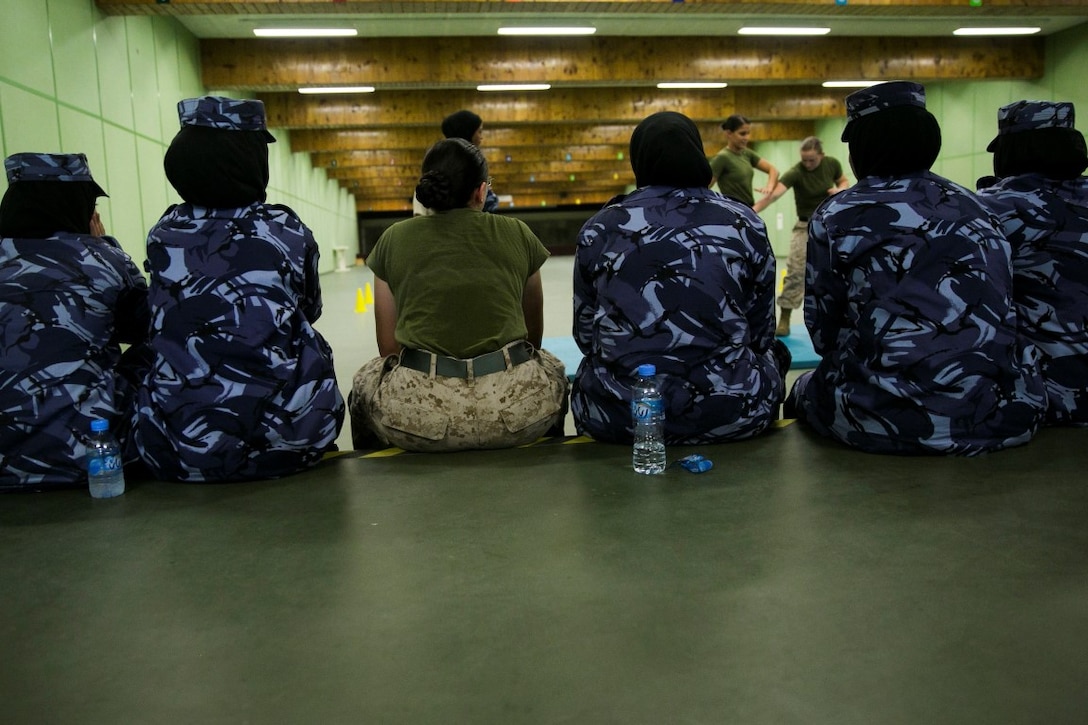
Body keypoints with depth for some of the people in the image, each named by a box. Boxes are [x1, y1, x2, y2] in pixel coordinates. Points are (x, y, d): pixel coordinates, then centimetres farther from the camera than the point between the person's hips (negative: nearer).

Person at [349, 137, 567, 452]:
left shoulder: (394, 239, 9)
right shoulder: (518, 233, 9)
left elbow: (389, 347, 13)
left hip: (418, 414, 0)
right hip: (516, 410, 1)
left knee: (364, 382, 33)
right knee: (553, 369, 35)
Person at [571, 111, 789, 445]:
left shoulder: (600, 227, 2)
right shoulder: (745, 223, 1)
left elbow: (585, 334, 9)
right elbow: (761, 333, 8)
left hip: (616, 418, 1)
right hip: (730, 417, 0)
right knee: (772, 353, 30)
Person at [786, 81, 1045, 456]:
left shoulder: (836, 217, -2)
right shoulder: (977, 210, 12)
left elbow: (824, 334, 2)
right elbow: (1001, 319, 16)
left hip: (887, 423, -5)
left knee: (805, 388, 23)